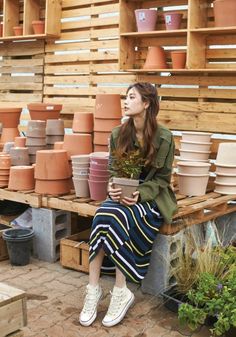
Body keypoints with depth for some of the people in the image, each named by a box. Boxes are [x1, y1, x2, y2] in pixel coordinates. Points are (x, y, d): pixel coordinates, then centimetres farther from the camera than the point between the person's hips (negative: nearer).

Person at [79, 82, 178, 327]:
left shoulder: (164, 138, -8)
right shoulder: (118, 134, 5)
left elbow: (162, 178, -5)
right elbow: (112, 170, 8)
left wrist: (140, 194, -22)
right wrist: (111, 188, -14)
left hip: (151, 196, -4)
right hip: (123, 194, 4)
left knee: (116, 218, -32)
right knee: (102, 215, -29)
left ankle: (121, 292, -24)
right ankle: (93, 288, -25)